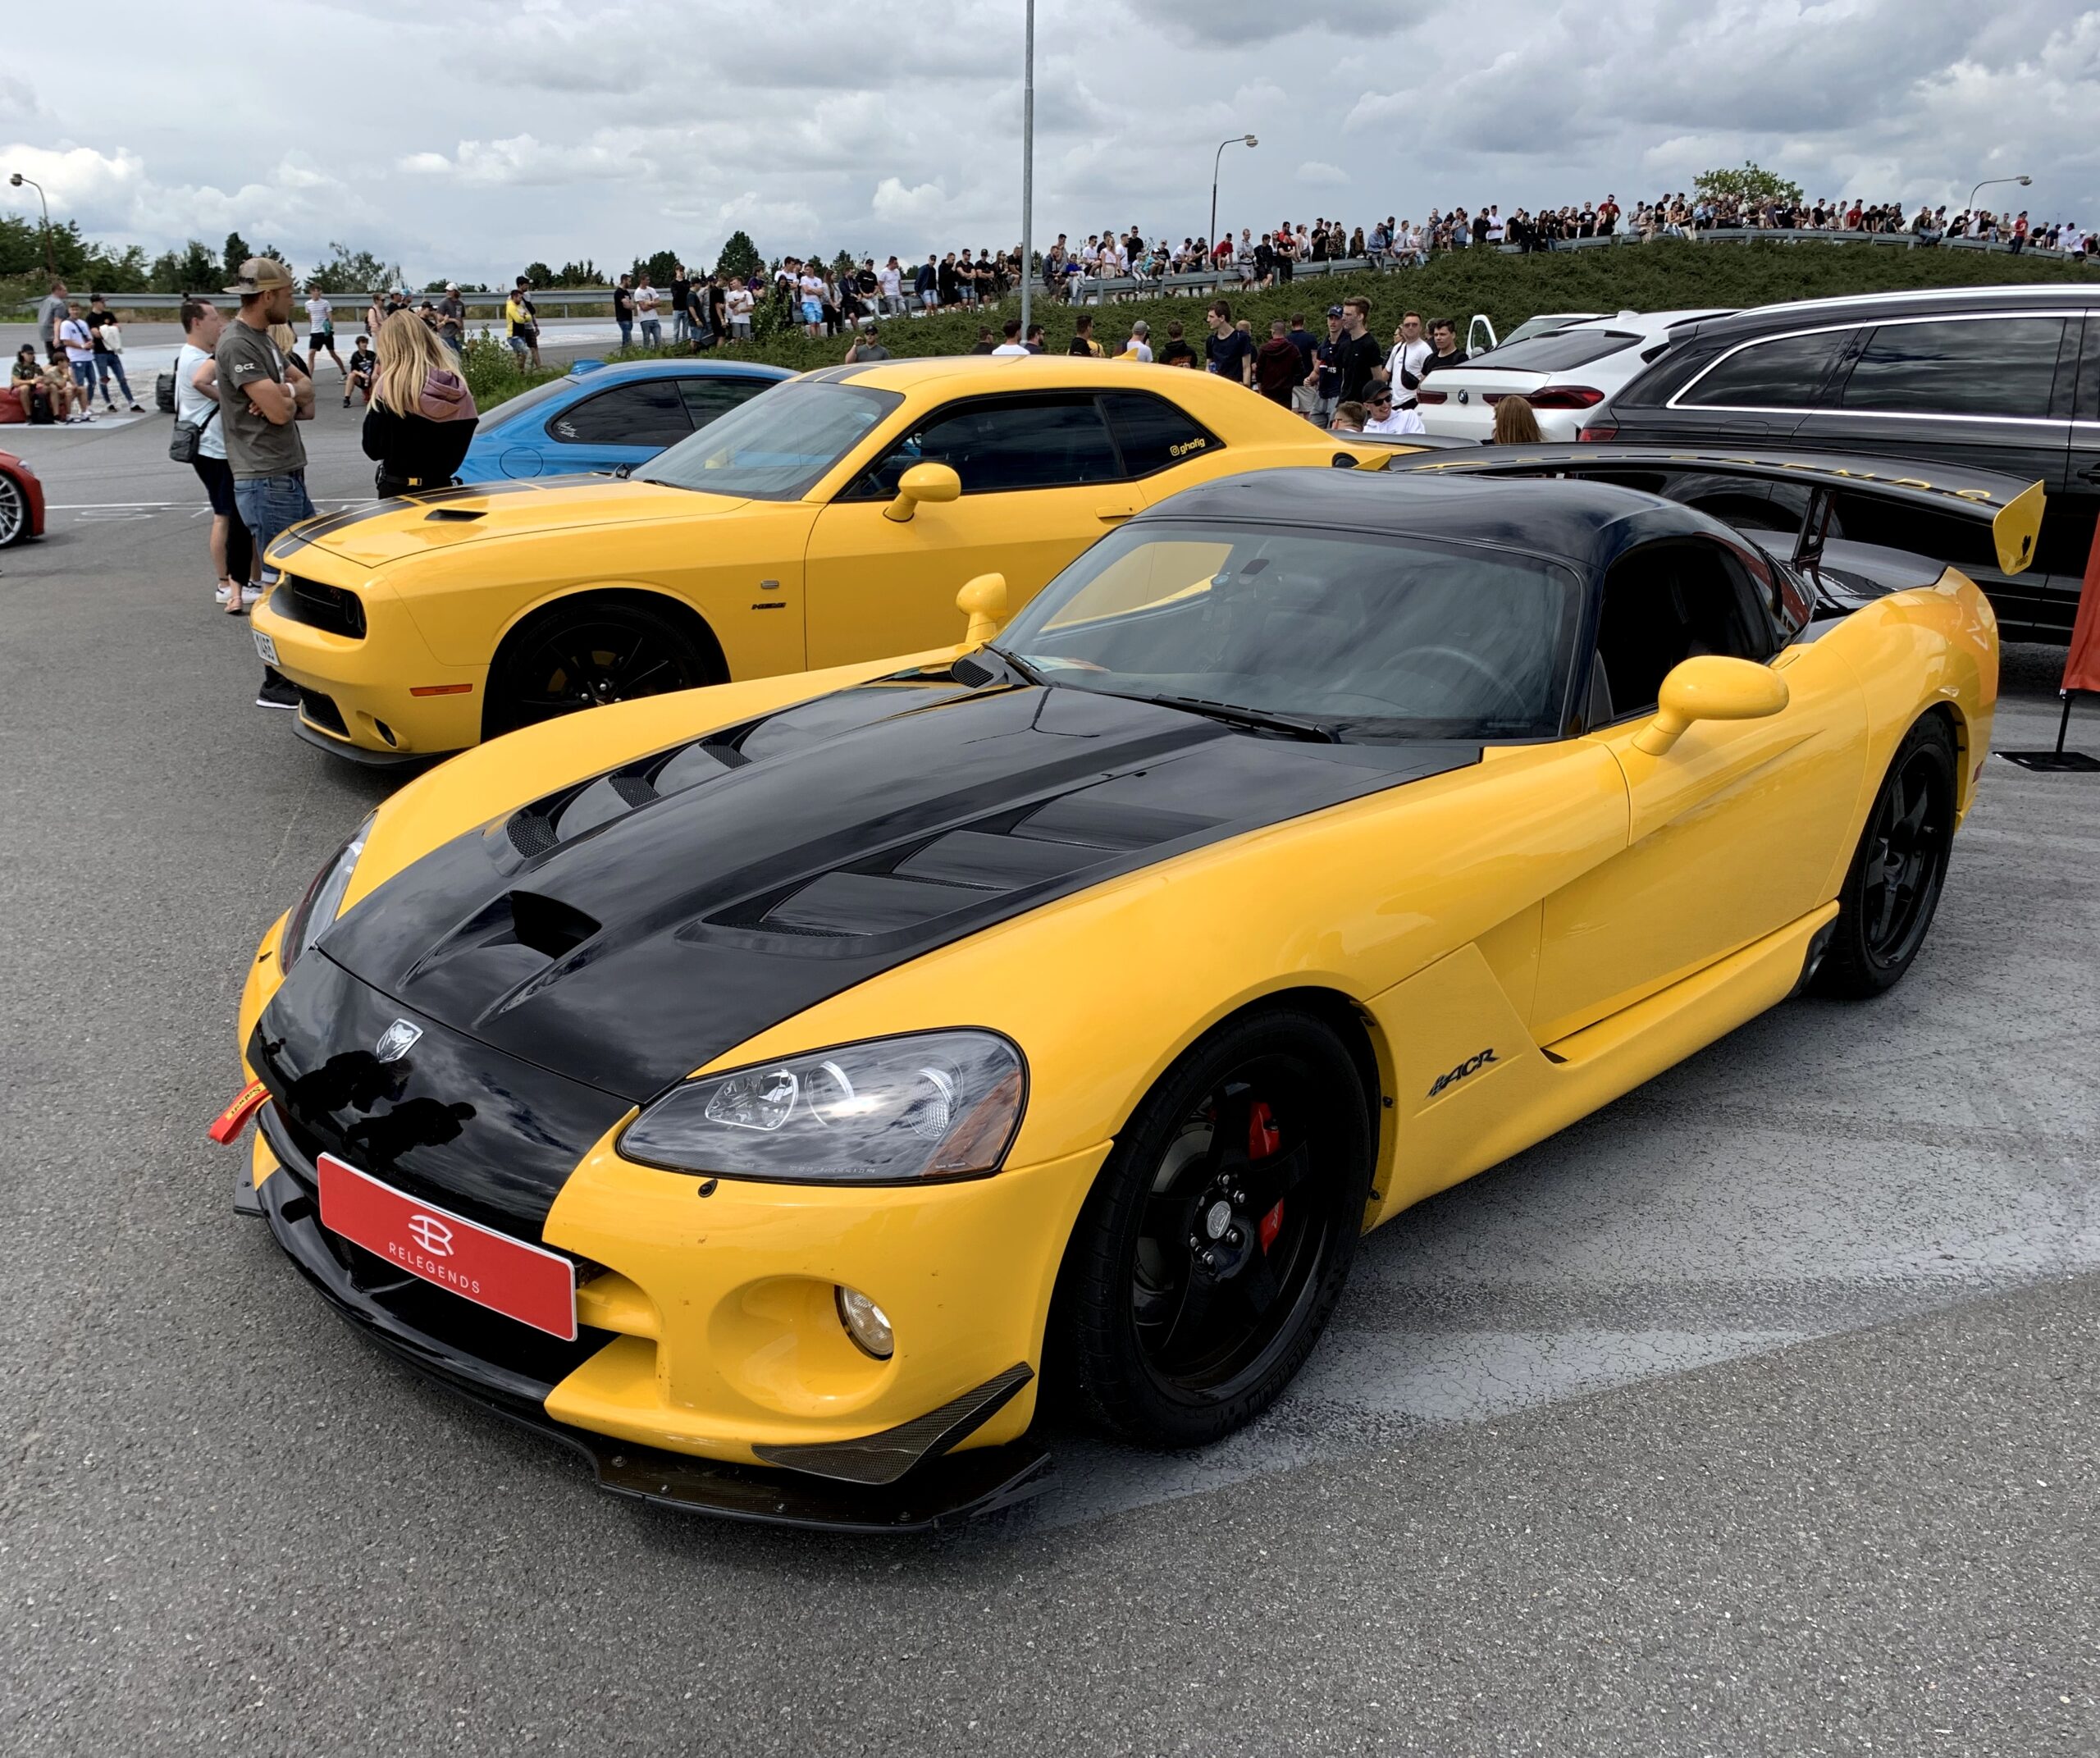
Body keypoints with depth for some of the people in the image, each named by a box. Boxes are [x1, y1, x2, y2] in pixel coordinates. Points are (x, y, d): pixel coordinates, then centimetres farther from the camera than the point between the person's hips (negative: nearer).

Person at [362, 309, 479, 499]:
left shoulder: (389, 387, -13)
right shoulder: (457, 388, -3)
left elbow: (373, 449, -7)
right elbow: (461, 446, 5)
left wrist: (375, 387, -1)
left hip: (398, 491, -3)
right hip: (443, 488, 3)